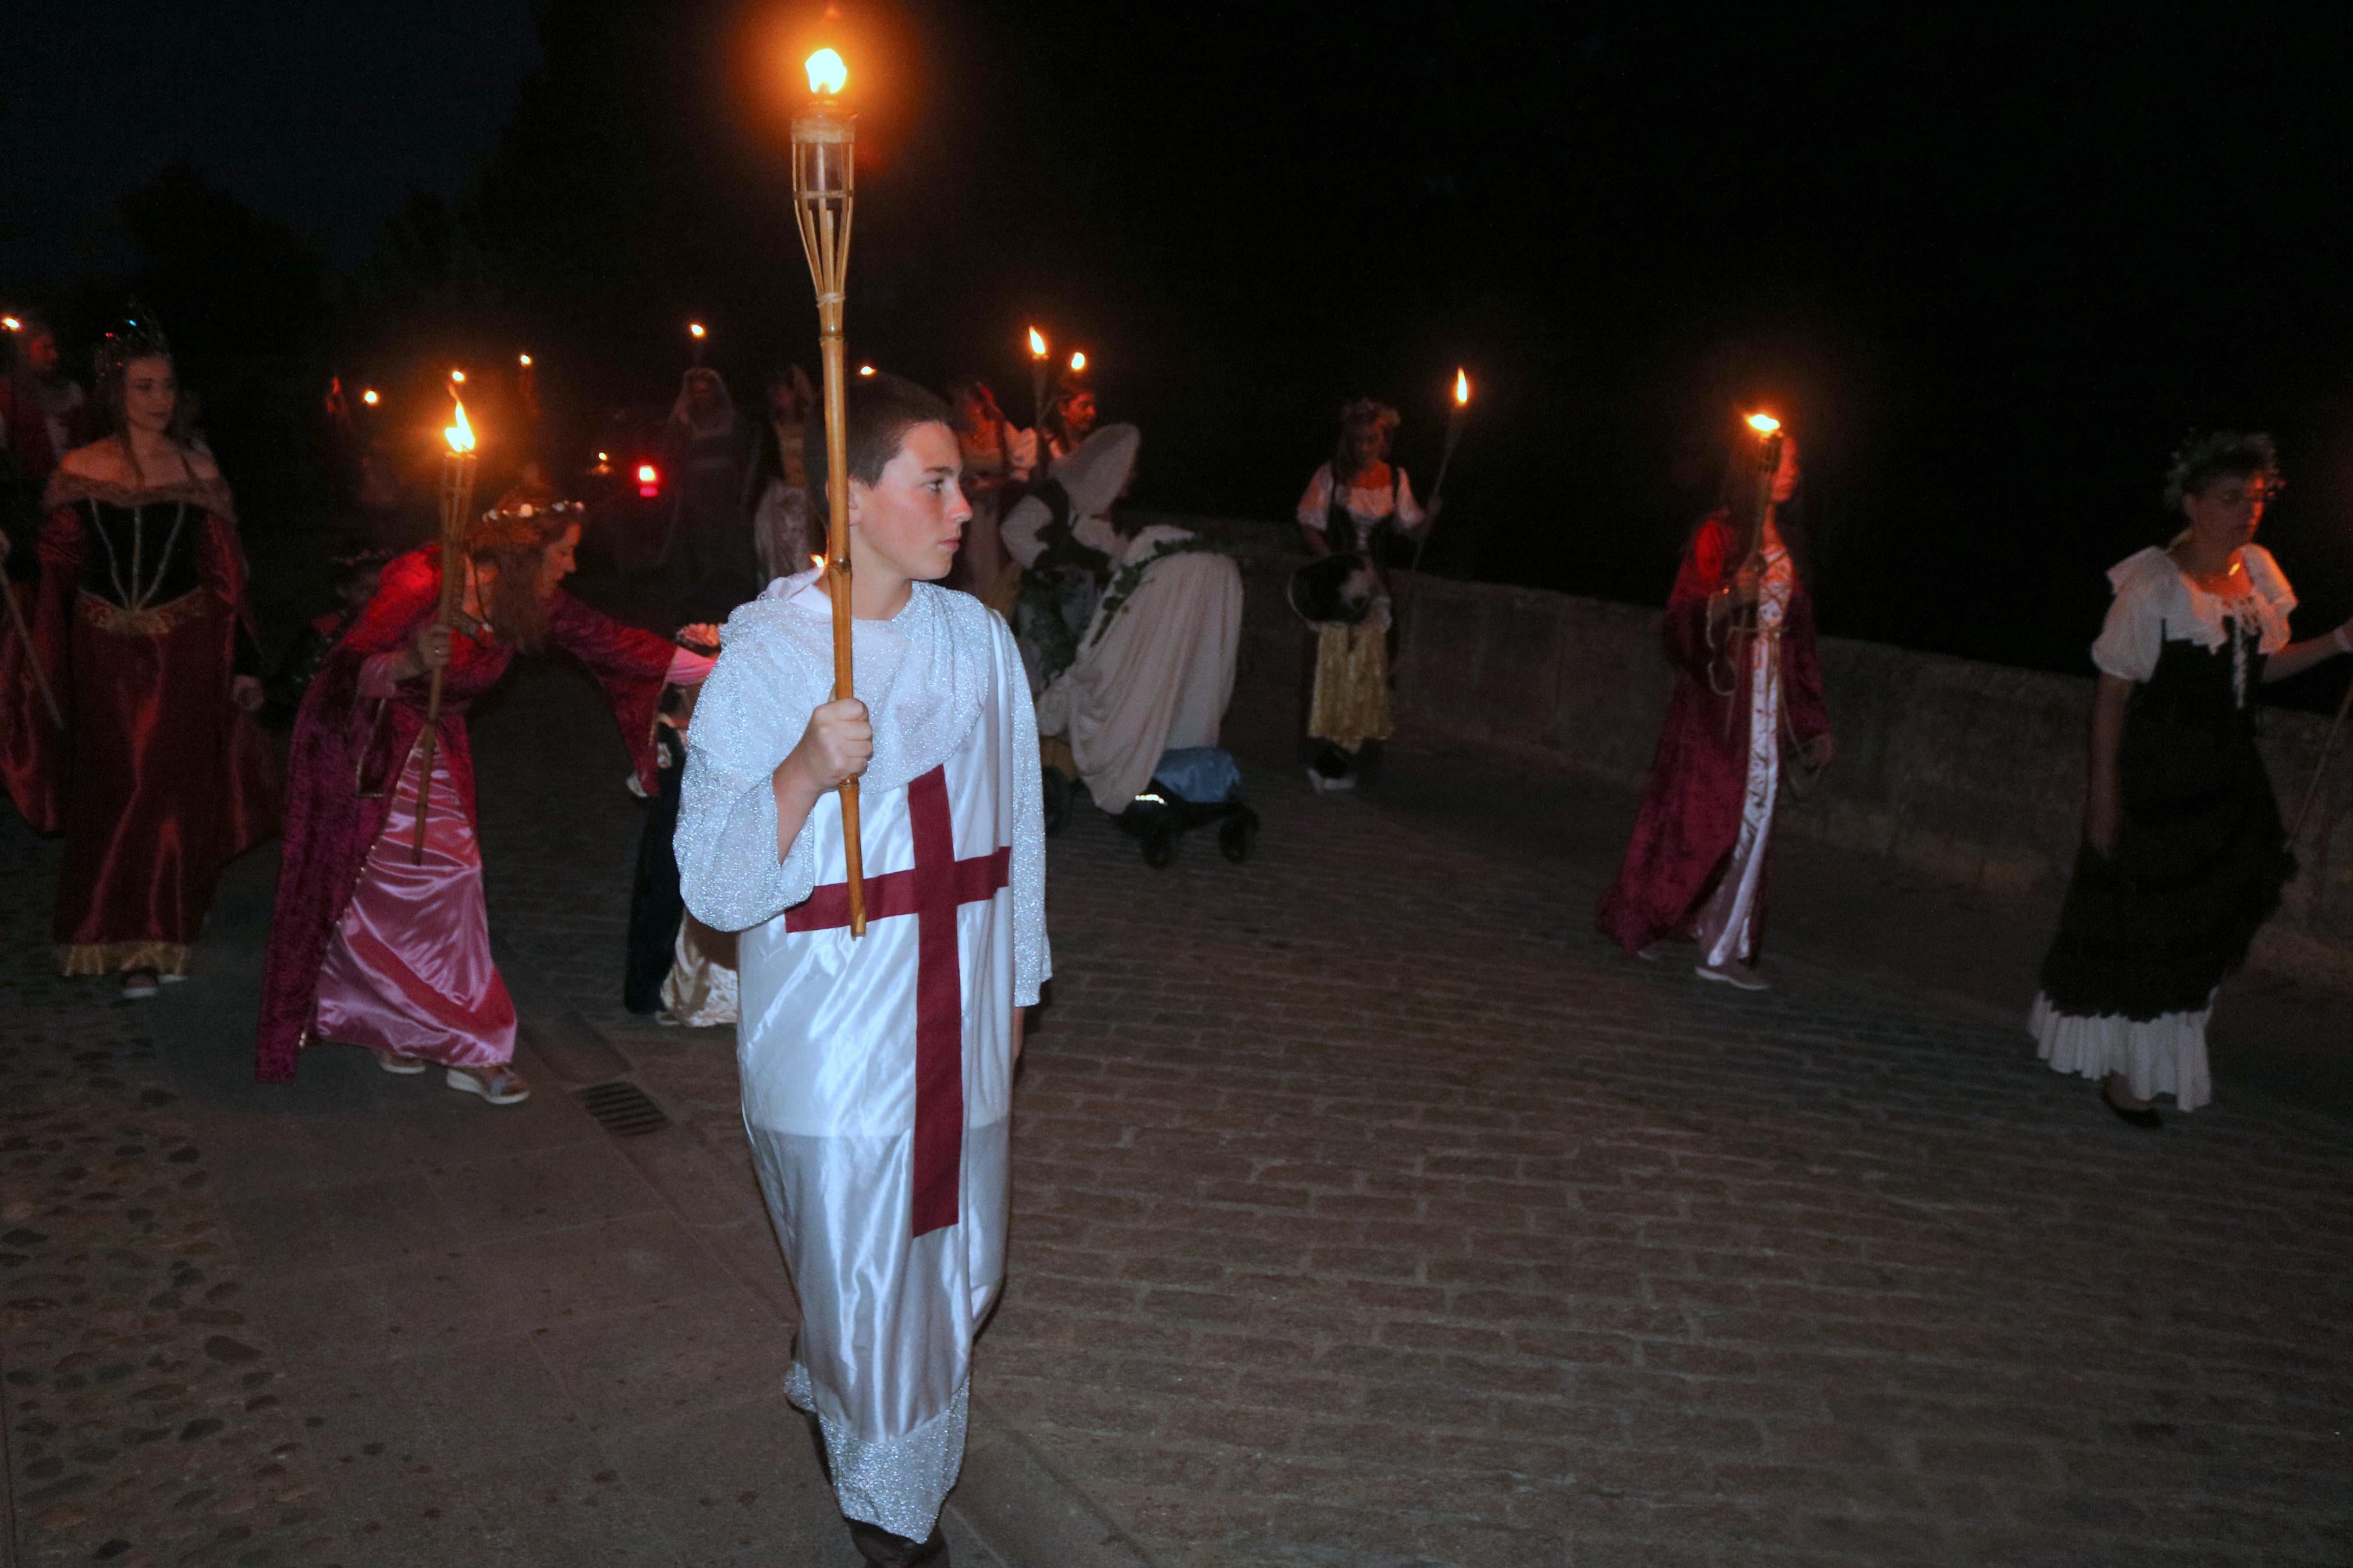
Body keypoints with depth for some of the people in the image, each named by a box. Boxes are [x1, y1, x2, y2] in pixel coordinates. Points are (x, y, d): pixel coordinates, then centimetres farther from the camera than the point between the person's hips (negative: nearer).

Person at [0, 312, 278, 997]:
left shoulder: (197, 471, 2)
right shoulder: (79, 470, 2)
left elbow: (226, 574, 1)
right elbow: (55, 566, 6)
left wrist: (244, 662, -1)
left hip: (185, 652, 0)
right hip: (105, 654, 0)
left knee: (175, 793, 3)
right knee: (113, 793, 5)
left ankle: (160, 937, 19)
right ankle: (126, 941, 19)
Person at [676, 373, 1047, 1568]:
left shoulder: (976, 638, 2)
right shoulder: (764, 657, -12)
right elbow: (713, 886, -13)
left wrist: (1015, 980, 18)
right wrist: (803, 774, -29)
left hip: (957, 1019, 5)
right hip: (833, 1031, -4)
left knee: (959, 1266, 14)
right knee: (865, 1279, 7)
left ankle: (826, 1386, 46)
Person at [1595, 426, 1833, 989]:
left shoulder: (1789, 541, 15)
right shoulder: (1719, 534, -5)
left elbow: (1800, 636, 18)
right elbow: (1683, 616, -12)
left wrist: (1813, 724, 17)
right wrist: (1732, 595, -32)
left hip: (1766, 696, 6)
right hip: (1716, 693, -6)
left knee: (1751, 813, 3)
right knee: (1694, 810, -3)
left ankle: (1725, 949, 9)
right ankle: (1634, 920, 14)